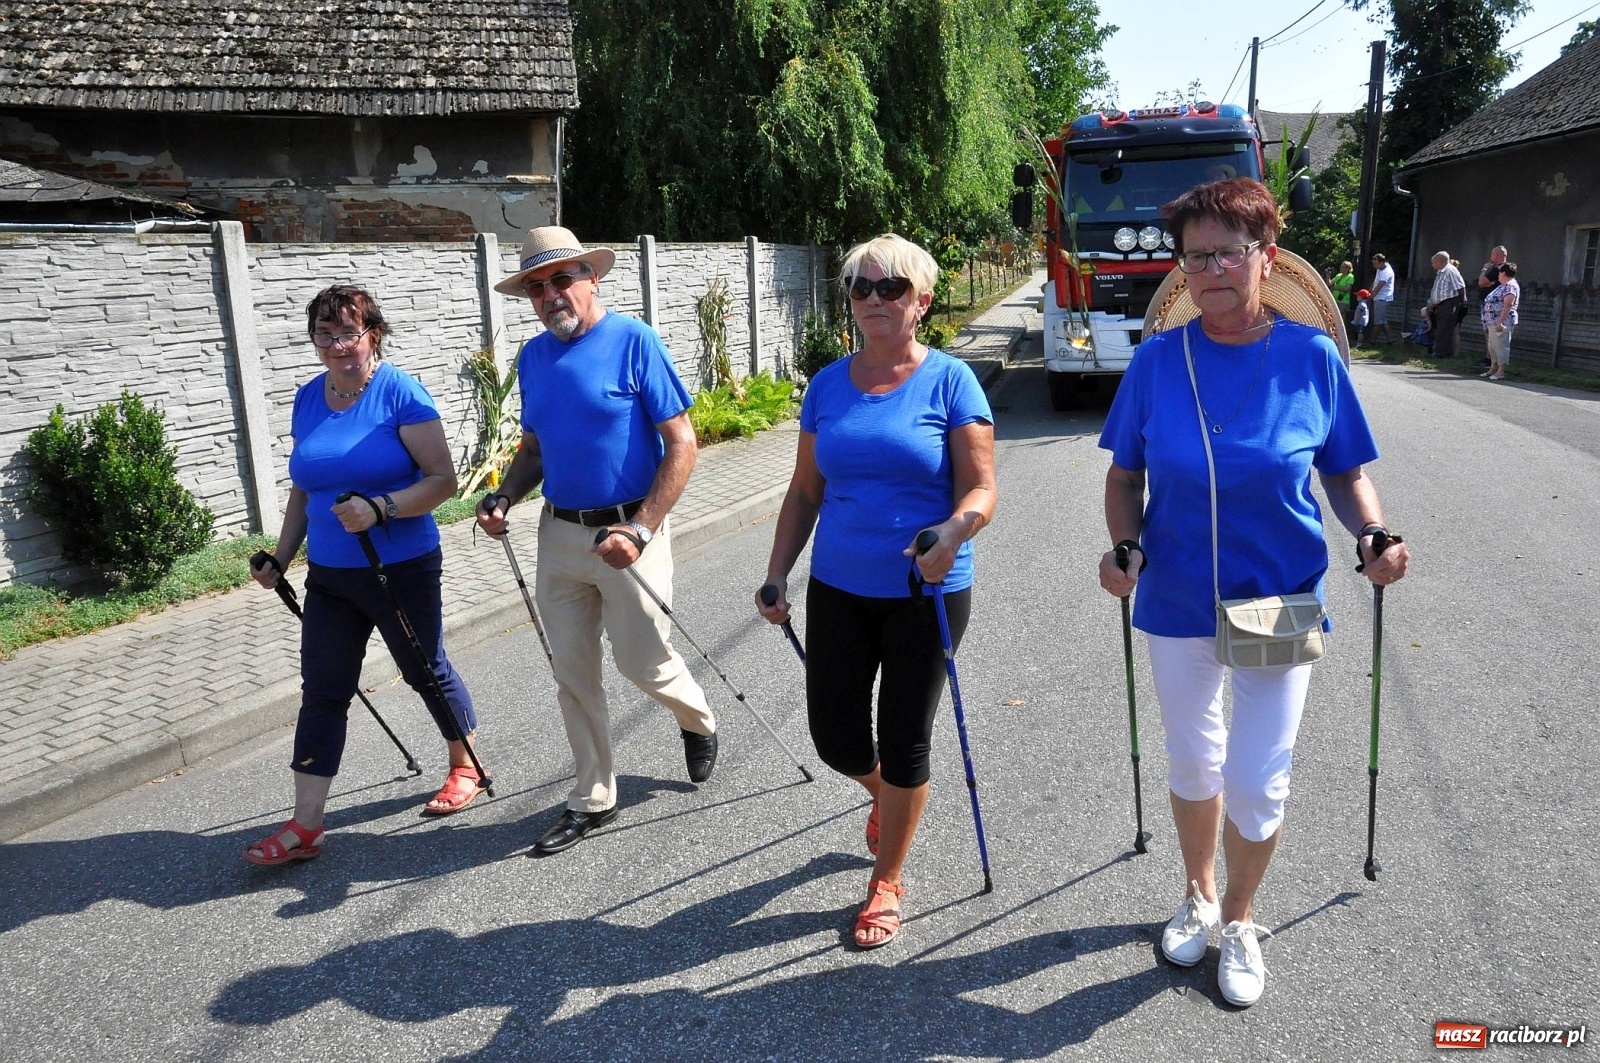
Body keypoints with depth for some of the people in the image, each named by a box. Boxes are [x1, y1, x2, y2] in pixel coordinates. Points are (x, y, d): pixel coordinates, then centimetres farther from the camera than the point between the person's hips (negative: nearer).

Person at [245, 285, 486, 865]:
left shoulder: (400, 392, -12)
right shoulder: (308, 399, 7)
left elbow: (443, 479, -16)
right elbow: (302, 491, 16)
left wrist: (379, 508, -29)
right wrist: (280, 560, 12)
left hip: (402, 570, -5)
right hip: (328, 577, 5)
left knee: (426, 672, 11)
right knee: (321, 691, 4)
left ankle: (464, 766, 35)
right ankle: (305, 826, 9)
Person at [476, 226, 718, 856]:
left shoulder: (634, 341, -10)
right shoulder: (533, 356, 9)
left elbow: (682, 445, -13)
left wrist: (640, 530, -22)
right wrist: (503, 499, -1)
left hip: (627, 530, -6)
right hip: (559, 534, 6)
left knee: (645, 663, 3)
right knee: (572, 676, 10)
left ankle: (697, 721, 38)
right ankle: (592, 799, 26)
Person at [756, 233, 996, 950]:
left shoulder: (949, 381, -7)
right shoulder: (829, 385, 5)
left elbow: (980, 490, -12)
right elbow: (805, 492, 9)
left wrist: (951, 535, -33)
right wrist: (776, 574, 2)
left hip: (927, 594, -3)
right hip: (838, 589, 4)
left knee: (903, 742, 7)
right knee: (835, 737, 8)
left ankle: (886, 882, 30)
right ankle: (884, 797, 45)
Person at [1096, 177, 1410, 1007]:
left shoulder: (1311, 356, -8)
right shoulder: (1157, 360, -6)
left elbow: (1346, 472, 1)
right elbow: (1125, 474, 2)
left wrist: (1373, 536, -17)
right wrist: (1124, 547, -15)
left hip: (1279, 601, -1)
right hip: (1177, 600, 1)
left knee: (1258, 782, 3)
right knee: (1193, 763, 18)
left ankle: (1239, 920, 32)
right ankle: (1198, 896, 44)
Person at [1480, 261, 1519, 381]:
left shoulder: (1510, 286, -14)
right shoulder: (1503, 286, 19)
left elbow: (1507, 306, -22)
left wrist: (1500, 322, -26)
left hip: (1501, 323, -11)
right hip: (1492, 322, 11)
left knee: (1501, 346, -7)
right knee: (1492, 346, 15)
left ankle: (1501, 372, -4)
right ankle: (1493, 369, 23)